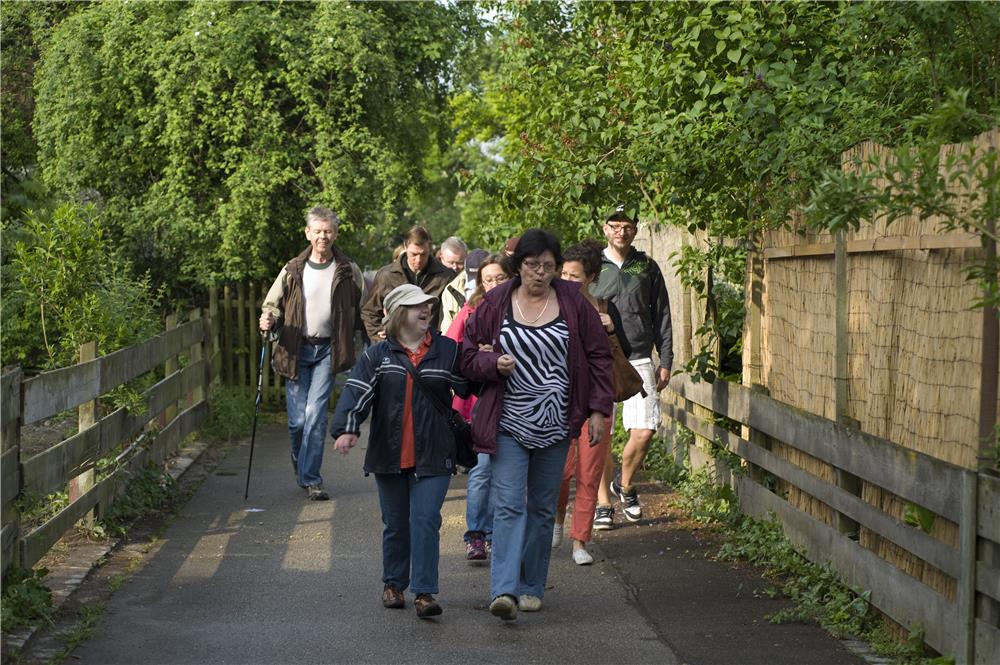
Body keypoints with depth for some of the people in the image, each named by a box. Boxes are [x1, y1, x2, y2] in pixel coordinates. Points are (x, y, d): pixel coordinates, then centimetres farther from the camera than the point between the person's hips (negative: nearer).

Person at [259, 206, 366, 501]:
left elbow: (363, 309, 10)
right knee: (297, 419, 1)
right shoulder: (293, 270, 3)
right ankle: (300, 464, 30)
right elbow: (272, 303, 9)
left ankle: (311, 478, -4)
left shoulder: (348, 271, 2)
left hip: (327, 350, -1)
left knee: (315, 414, -11)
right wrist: (268, 319, -13)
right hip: (296, 350, 1)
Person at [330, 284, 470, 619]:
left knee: (426, 521, -9)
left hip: (432, 457, -1)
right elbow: (356, 391, -10)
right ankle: (393, 584, 29)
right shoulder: (378, 355, 0)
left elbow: (470, 388, 6)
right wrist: (346, 428, -25)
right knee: (395, 524, 13)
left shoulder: (448, 350, 3)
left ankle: (424, 592, -7)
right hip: (389, 456, 1)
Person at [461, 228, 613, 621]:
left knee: (543, 508, 10)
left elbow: (599, 357, 6)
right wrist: (494, 363, -15)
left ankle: (531, 587, 21)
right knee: (509, 505, -12)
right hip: (509, 424, -2)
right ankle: (504, 590, -20)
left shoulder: (573, 303, 2)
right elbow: (468, 356, 5)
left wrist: (598, 409, 1)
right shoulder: (494, 305, 0)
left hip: (554, 424, 2)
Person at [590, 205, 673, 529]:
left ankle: (624, 485, 19)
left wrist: (665, 361, 9)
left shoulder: (647, 268, 11)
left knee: (644, 429, -8)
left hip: (638, 359, 1)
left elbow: (661, 316, 14)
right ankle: (603, 504, 10)